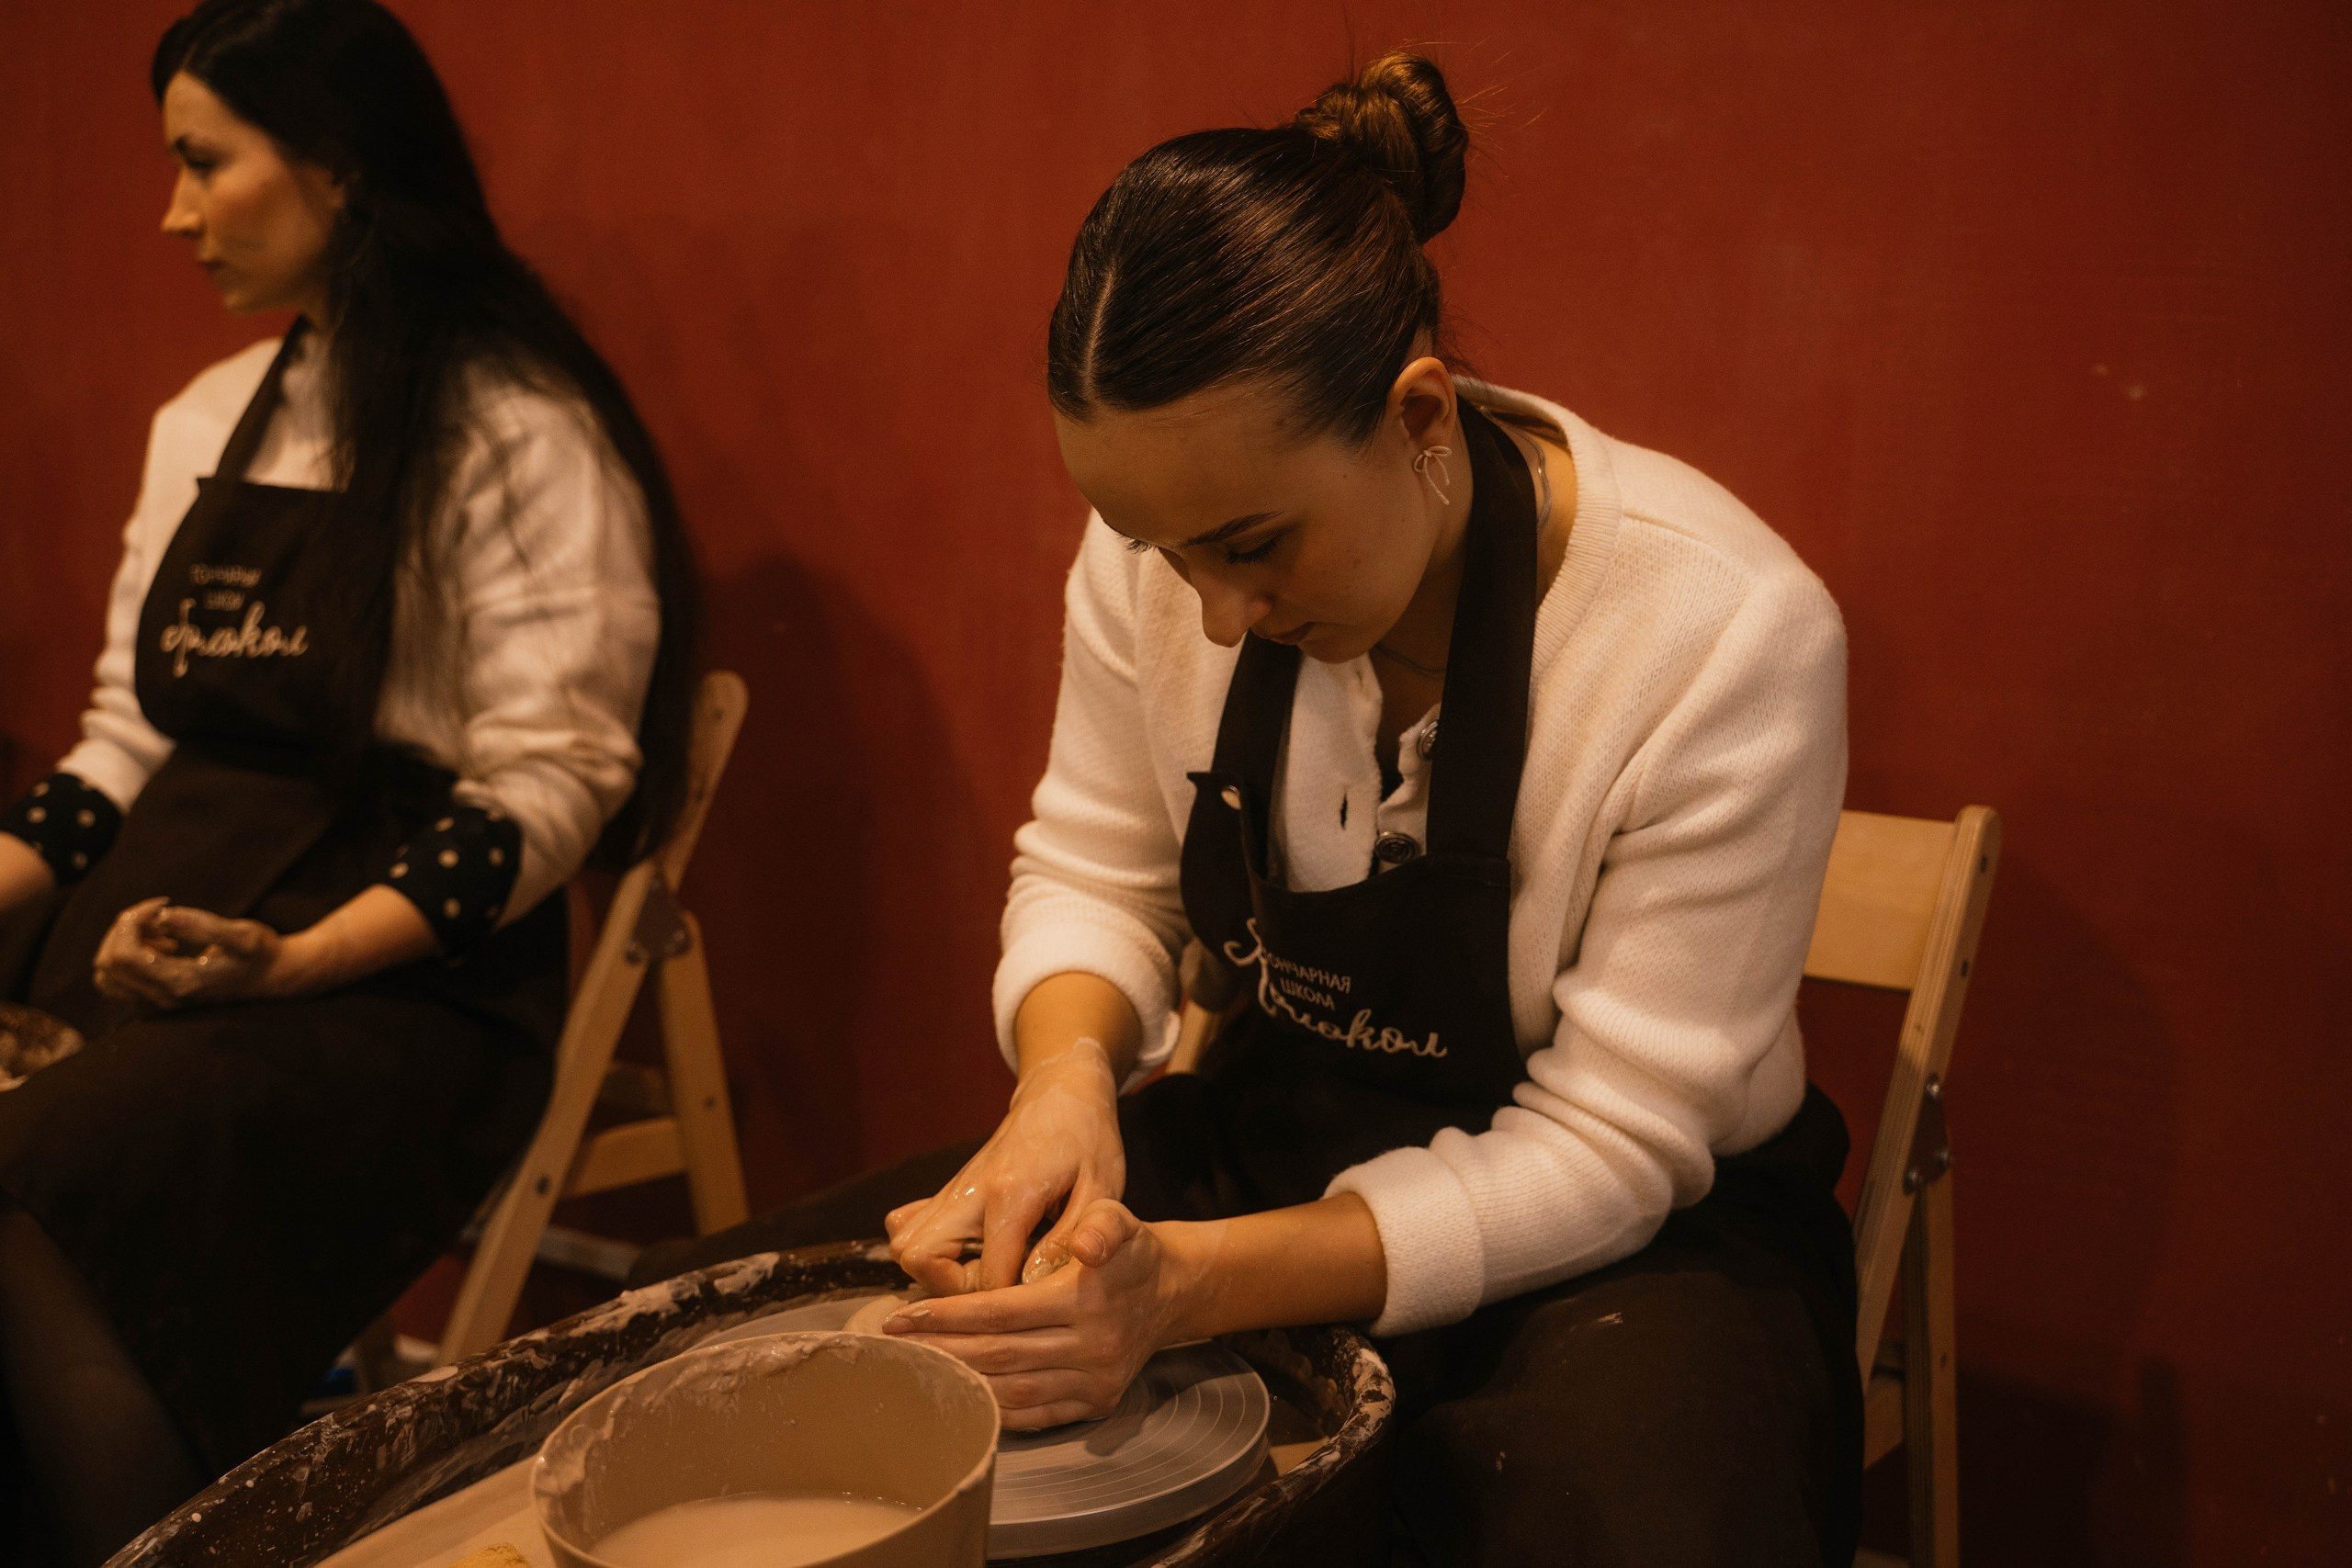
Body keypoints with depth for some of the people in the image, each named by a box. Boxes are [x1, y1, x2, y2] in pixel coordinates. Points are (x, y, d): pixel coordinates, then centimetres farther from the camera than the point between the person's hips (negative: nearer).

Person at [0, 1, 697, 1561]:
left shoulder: (521, 433, -4)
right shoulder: (203, 425, 19)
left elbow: (545, 785, -11)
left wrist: (293, 959, -22)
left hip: (400, 981, -6)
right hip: (149, 964, 7)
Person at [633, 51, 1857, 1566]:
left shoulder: (1724, 639, -26)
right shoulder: (1175, 521, -13)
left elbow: (1604, 1148, -21)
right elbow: (1094, 870, 2)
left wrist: (1193, 1284, -32)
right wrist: (1069, 1075, -21)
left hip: (1632, 1229, -3)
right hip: (1266, 1140, 3)